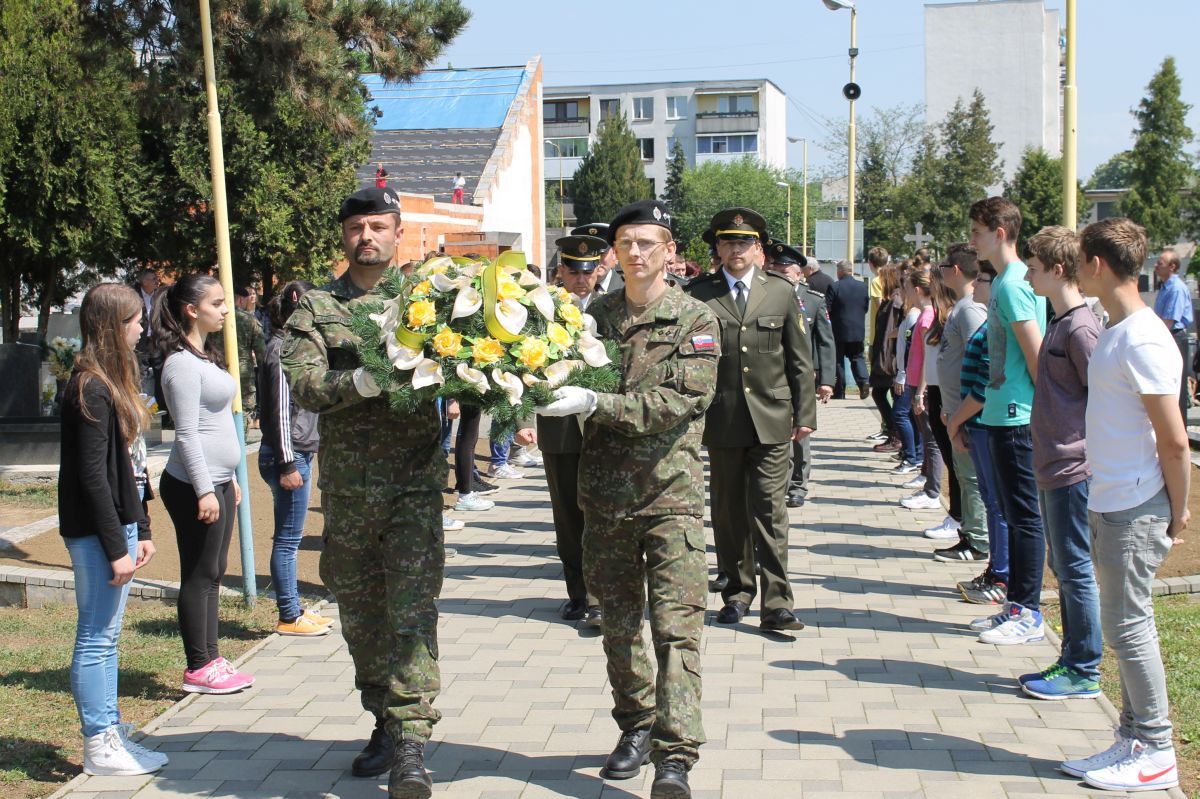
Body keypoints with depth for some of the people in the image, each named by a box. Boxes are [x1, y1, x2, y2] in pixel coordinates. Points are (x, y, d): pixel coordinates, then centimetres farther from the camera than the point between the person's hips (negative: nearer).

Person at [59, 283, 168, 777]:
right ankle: (99, 747, 8)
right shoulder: (91, 389, -16)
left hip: (118, 524, 10)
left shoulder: (113, 383, 14)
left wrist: (140, 530, 17)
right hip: (96, 531, -10)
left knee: (106, 637, 15)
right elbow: (91, 475, -19)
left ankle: (110, 734, 25)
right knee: (96, 639, -1)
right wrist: (116, 547, -19)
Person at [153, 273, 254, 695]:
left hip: (217, 481, 10)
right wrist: (204, 491, -20)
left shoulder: (206, 355, 15)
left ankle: (211, 658, 21)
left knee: (214, 573, 13)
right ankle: (199, 668, 6)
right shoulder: (182, 363, -15)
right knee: (199, 576, -2)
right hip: (194, 485, -9)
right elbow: (187, 434, -18)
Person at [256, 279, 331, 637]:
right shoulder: (282, 349, -15)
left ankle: (294, 609, 22)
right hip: (288, 456, -10)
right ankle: (289, 617, 5)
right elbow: (280, 410, -18)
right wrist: (287, 464, -19)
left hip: (298, 453, 10)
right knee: (288, 539, -3)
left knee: (289, 538, 15)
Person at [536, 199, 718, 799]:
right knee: (618, 622, 14)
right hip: (605, 492, 4)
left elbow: (683, 401, -16)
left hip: (670, 492, -4)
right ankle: (636, 727, 30)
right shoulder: (595, 314, 8)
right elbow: (568, 379, 12)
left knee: (676, 625, -8)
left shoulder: (696, 321, -4)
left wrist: (596, 404, -24)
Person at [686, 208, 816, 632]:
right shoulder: (698, 294, 2)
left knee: (769, 510, -3)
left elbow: (800, 359, 8)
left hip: (772, 420, 0)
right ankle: (738, 591, 24)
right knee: (728, 510, 9)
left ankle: (776, 604, 0)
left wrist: (804, 414, 3)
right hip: (722, 420, 0)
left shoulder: (781, 291, 7)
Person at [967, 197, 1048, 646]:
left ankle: (1029, 615, 4)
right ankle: (1018, 604, 24)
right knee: (1015, 512, 15)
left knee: (1025, 514, -3)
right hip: (1004, 413, 10)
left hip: (1015, 416, -10)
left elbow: (1035, 352, -19)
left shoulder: (1011, 284, -16)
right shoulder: (1009, 279, 14)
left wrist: (1042, 405, -12)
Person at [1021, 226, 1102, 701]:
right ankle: (1072, 661, 24)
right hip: (1053, 467, 10)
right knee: (1064, 569, 15)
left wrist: (1083, 450, -13)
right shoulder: (1059, 323, 13)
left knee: (1075, 570, -2)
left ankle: (1083, 671, 8)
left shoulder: (1080, 327, -16)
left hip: (1072, 470, -10)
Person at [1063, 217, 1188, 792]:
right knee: (1123, 626, 15)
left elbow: (1174, 440, -18)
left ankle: (1155, 752, 12)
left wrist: (1178, 512, -10)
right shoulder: (1114, 331, 11)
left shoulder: (1142, 340, -19)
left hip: (1135, 510, -10)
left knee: (1127, 626, -1)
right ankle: (1134, 740, 26)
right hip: (1108, 503, 10)